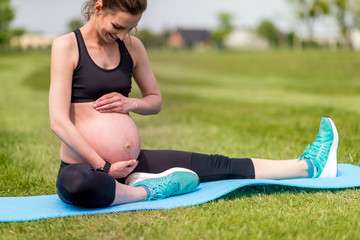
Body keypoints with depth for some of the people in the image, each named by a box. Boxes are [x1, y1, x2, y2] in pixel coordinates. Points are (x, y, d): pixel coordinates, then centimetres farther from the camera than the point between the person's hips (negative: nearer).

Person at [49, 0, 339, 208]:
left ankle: (309, 166, 11)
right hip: (83, 165, -5)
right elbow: (58, 121, -18)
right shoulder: (67, 45, -11)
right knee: (75, 185, -44)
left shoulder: (132, 46, 5)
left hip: (128, 160, 5)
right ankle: (149, 191, -19)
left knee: (217, 165, 1)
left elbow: (155, 100, 17)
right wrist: (104, 168, -20)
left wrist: (131, 103, -7)